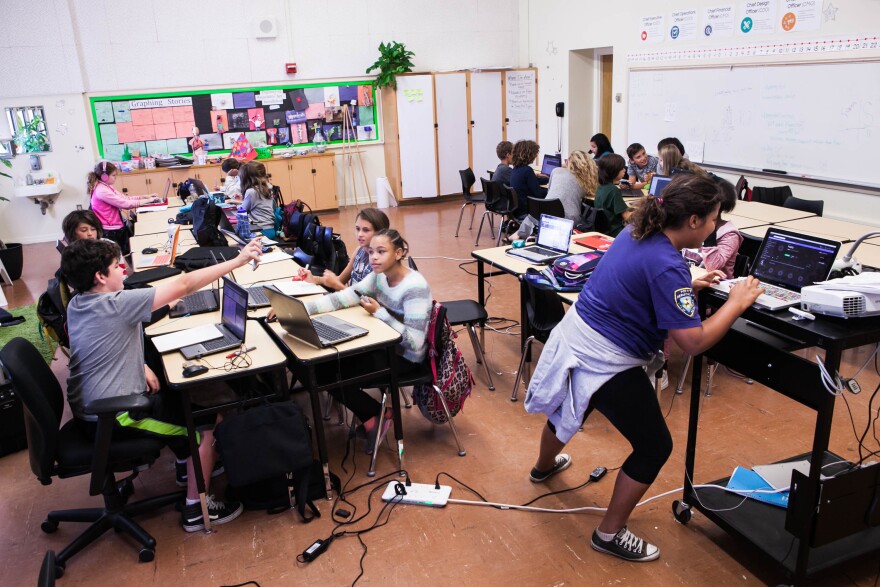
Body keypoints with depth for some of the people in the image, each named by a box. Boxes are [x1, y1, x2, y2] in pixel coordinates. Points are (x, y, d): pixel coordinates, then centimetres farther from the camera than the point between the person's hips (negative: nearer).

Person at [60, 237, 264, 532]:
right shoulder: (116, 305, -24)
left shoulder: (75, 306, 4)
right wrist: (238, 260, -20)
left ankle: (190, 462, 37)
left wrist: (140, 367, 4)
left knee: (176, 396, 26)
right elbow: (183, 285, -24)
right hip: (111, 419, -9)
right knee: (208, 423, -1)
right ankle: (196, 509, 7)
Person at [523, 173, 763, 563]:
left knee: (570, 409, 35)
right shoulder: (668, 265, -25)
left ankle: (544, 466, 64)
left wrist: (689, 286, 14)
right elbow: (693, 342, -25)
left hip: (574, 338, 10)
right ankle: (610, 535, 19)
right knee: (655, 447, 7)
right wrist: (737, 302, -13)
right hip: (604, 362, -9)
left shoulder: (637, 234, 2)